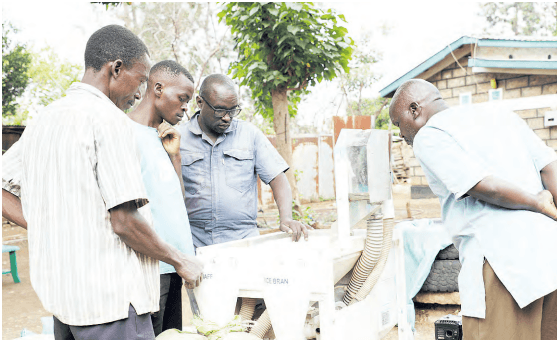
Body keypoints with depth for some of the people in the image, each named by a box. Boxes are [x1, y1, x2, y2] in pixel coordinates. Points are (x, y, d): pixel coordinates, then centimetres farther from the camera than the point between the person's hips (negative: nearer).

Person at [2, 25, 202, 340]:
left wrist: (57, 231, 10)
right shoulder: (109, 119, -14)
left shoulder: (42, 120, 12)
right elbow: (124, 221, -19)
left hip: (59, 291, 9)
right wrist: (181, 261, -5)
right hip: (109, 296, -9)